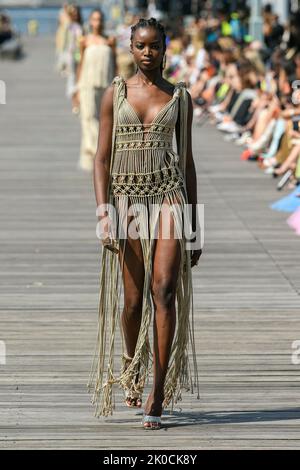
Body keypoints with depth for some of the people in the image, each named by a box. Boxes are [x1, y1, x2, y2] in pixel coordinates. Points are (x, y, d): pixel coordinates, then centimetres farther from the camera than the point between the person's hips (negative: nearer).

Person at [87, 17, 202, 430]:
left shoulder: (180, 97, 8)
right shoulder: (115, 93, 6)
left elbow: (187, 161, 12)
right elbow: (102, 158, 3)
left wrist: (195, 226, 10)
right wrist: (103, 211, -10)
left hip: (169, 197, 0)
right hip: (127, 199, 0)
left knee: (165, 290, -15)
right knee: (133, 298, 3)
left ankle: (158, 393, -14)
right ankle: (131, 365, 34)